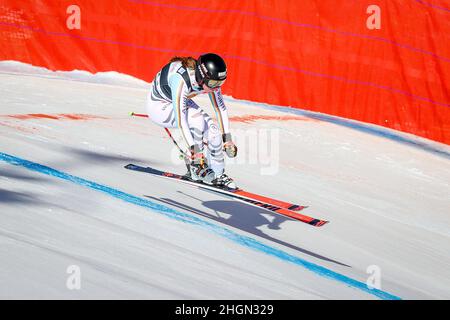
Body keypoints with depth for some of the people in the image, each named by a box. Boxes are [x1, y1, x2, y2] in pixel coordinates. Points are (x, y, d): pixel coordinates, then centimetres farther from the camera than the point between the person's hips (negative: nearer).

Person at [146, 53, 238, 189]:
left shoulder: (210, 79, -20)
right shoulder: (181, 80, -40)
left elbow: (220, 107, -8)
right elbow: (180, 118, -40)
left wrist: (227, 138, -9)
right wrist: (194, 148, -40)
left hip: (182, 101, 6)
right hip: (159, 106, -6)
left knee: (213, 129, -12)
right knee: (197, 119, -30)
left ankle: (218, 175, 3)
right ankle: (195, 168, -15)